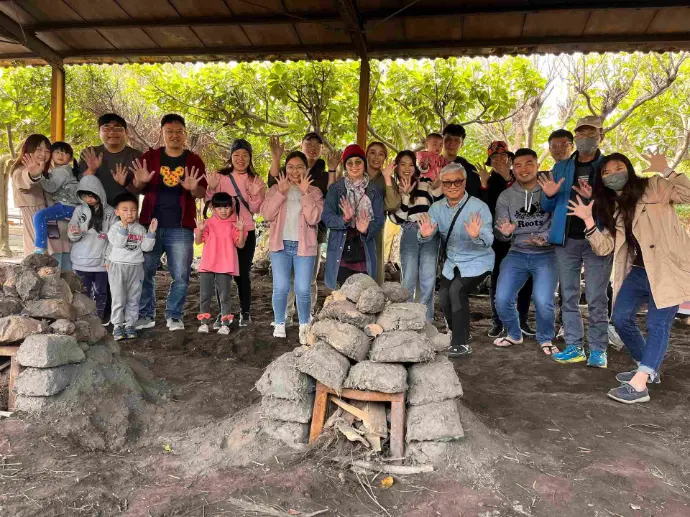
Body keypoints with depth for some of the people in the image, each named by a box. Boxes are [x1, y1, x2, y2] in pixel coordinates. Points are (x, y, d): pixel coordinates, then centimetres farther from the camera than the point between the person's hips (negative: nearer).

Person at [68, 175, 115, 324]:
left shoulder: (110, 212, -2)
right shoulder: (79, 210, 1)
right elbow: (72, 236, 1)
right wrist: (75, 233, -22)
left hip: (102, 260, 0)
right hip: (82, 261, 0)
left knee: (100, 291, 10)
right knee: (84, 291, 8)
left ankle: (99, 316, 24)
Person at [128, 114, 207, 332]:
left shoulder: (194, 161, 6)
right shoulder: (149, 157, 8)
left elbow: (203, 193, 0)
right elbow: (136, 189, 7)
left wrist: (193, 188, -24)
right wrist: (140, 182, -17)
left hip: (181, 228, -1)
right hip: (150, 224, 1)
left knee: (181, 276, -1)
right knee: (144, 272, 3)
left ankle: (174, 316, 13)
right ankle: (146, 315, 15)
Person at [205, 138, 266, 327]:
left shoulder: (256, 180, 5)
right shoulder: (220, 177, 3)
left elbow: (256, 210, 0)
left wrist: (255, 194, -18)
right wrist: (211, 189, -15)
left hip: (246, 233, 0)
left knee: (242, 274, 2)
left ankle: (245, 312, 16)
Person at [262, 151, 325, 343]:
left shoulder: (314, 192, 4)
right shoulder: (276, 189, 7)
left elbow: (313, 219, -11)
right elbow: (266, 214, -7)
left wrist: (305, 193, -16)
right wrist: (281, 192, -13)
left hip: (304, 246, -1)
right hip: (281, 245, 1)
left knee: (302, 290, -4)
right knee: (280, 288, -4)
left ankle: (304, 327, 14)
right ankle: (279, 325, 13)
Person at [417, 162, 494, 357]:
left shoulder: (478, 207, -20)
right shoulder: (437, 207, -4)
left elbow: (488, 241, -28)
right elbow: (426, 235, -15)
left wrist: (477, 236, -50)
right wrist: (425, 234, -39)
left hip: (476, 262, -6)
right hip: (451, 262, 6)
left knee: (457, 291, -23)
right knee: (444, 295, 6)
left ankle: (462, 343, -10)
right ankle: (456, 332, 36)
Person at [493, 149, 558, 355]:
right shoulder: (506, 196, 4)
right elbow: (499, 232, 3)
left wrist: (544, 238, -27)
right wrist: (505, 232, -21)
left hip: (546, 254, -3)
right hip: (517, 254, 3)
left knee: (543, 301, -19)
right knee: (502, 299, -7)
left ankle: (546, 339, 11)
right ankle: (514, 335, 23)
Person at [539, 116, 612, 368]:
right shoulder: (561, 167, 13)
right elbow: (548, 207, 16)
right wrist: (550, 195, -7)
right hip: (566, 240, 3)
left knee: (596, 299, -2)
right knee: (569, 296, 6)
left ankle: (598, 350, 7)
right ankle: (574, 347, 15)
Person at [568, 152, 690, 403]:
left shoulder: (654, 187, -2)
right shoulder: (609, 208, 13)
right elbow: (605, 248, 3)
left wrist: (665, 171, -21)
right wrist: (588, 220, -6)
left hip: (668, 267, -7)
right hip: (638, 270, 7)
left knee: (657, 324, -9)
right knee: (621, 319, 6)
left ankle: (638, 385, -11)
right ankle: (648, 369, 25)